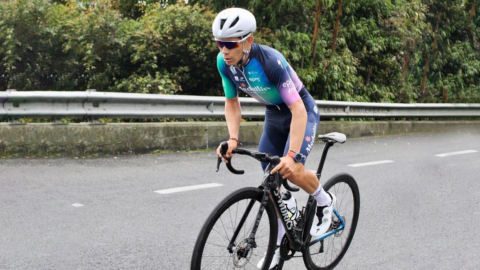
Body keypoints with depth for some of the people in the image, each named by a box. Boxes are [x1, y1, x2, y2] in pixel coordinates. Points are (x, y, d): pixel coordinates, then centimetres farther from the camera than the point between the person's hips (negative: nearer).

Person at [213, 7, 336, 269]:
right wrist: (233, 139, -20)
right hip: (273, 115, 6)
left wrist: (292, 155, -45)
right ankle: (279, 243, 22)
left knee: (293, 171, -25)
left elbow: (298, 110, -37)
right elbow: (232, 103, -4)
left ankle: (324, 201, 9)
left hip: (301, 112, -6)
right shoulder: (224, 62, -17)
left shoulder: (271, 61, -35)